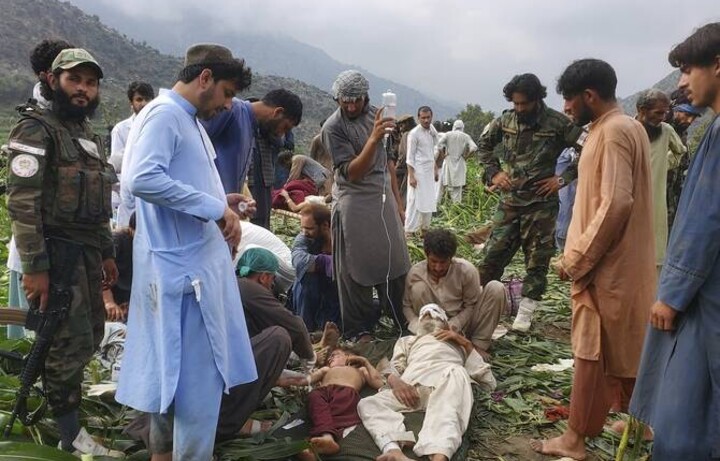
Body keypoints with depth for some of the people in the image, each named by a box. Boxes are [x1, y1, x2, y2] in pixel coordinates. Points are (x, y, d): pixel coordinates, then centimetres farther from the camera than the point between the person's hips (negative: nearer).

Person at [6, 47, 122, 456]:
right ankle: (73, 438, 10)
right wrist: (34, 267, -22)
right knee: (73, 342, -3)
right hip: (56, 251, -8)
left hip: (87, 250, 8)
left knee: (92, 334, 15)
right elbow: (22, 203, -18)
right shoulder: (36, 129, -10)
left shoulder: (91, 137, 16)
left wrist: (107, 253, 18)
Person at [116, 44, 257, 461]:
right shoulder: (164, 114, -13)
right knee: (197, 377, -2)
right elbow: (142, 179, -28)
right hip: (183, 266, -10)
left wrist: (220, 202, 9)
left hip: (199, 261, 10)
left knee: (174, 369, 20)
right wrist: (215, 208, -24)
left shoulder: (190, 119, 17)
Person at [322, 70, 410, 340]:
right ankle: (359, 329, 14)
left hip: (383, 196, 5)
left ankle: (403, 319, 25)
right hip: (355, 202, -5)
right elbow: (352, 173, -19)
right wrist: (373, 138, -30)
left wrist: (397, 200, 16)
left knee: (395, 263, 9)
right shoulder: (333, 127, -12)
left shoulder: (374, 114, 6)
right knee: (357, 268, 1)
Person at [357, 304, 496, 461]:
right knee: (368, 403, -25)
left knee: (456, 373, -38)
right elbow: (393, 371, 20)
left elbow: (488, 382, 24)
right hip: (412, 384, 2)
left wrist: (466, 344, 16)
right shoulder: (406, 341, 42)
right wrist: (395, 382, -5)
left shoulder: (457, 341, 38)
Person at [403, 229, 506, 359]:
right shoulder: (415, 273, -16)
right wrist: (419, 328, -23)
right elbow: (407, 306, -5)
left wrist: (453, 326, -25)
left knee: (496, 288, -22)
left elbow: (471, 306, -11)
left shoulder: (467, 270, -19)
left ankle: (479, 344, -12)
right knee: (418, 288, -24)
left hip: (463, 323, 0)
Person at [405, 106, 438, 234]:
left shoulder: (433, 130, 9)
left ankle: (424, 228, 21)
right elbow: (410, 157, -12)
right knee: (415, 201, -8)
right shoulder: (414, 133, -12)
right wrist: (411, 176, -17)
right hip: (418, 171, -7)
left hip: (429, 171, 7)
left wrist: (435, 170, 15)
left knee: (429, 201, 10)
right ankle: (409, 230, -3)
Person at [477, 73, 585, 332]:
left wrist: (563, 179, -11)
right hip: (509, 200, 3)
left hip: (541, 202, -3)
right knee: (494, 252, 4)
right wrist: (493, 172, 7)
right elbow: (484, 144, 18)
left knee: (537, 259, 5)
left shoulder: (557, 123, -11)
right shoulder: (505, 120, 1)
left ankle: (525, 313, 16)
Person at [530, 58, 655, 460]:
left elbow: (615, 205, -26)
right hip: (621, 261, 10)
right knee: (625, 347, 19)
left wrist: (576, 258, -19)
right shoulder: (626, 126, 13)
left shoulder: (613, 131, -18)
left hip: (606, 265, -10)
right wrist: (582, 254, 18)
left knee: (593, 351, 0)